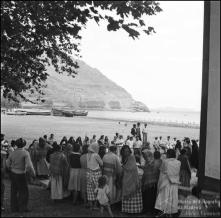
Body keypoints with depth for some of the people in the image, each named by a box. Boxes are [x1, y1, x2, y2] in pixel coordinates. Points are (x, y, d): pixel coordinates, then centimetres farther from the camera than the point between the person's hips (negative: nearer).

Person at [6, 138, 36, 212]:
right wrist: (33, 173, -9)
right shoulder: (25, 153, -19)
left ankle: (14, 208, 18)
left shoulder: (12, 153, -2)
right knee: (23, 191, 6)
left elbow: (8, 163, 11)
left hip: (13, 174, 6)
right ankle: (23, 208, 7)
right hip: (21, 175, -6)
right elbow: (29, 165, -24)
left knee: (14, 191, 12)